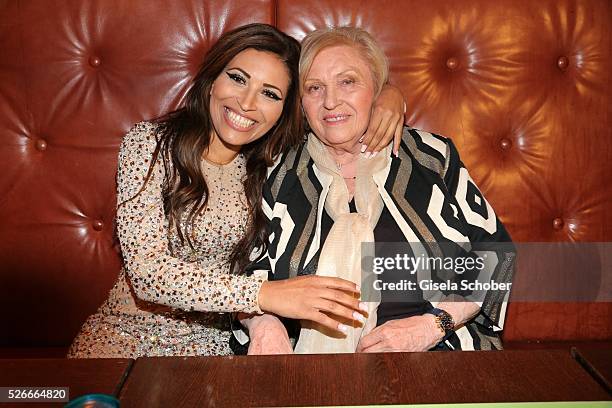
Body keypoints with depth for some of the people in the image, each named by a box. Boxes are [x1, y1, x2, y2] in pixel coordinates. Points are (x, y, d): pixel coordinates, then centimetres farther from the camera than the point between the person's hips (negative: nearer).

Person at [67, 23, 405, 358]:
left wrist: (388, 97, -10)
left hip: (211, 338, 2)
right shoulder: (149, 143, -11)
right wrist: (264, 293, -32)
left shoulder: (272, 164, -1)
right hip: (129, 331, -2)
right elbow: (148, 271, -21)